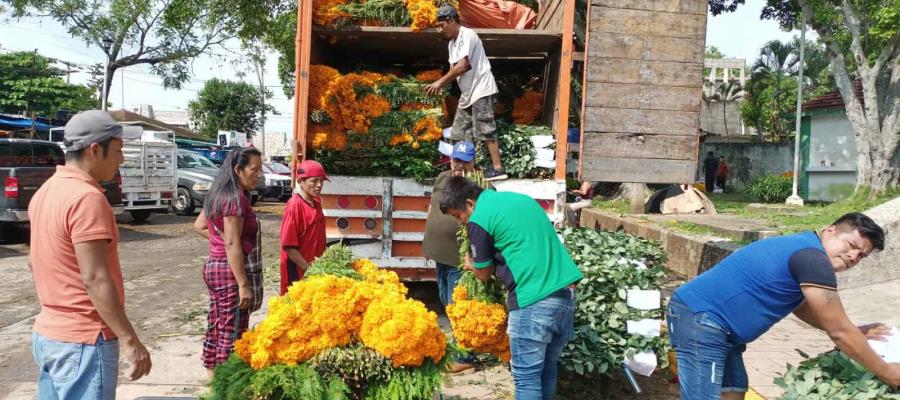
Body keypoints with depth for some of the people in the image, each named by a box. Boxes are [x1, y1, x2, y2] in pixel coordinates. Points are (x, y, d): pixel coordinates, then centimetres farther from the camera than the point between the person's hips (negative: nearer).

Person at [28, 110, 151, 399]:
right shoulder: (87, 198, -21)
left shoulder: (46, 192, 9)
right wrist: (129, 340, -22)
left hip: (47, 333, 9)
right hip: (83, 342, -9)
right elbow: (95, 278, -25)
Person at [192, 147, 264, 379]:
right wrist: (244, 285, -23)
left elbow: (199, 226, 23)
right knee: (231, 335, -4)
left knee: (217, 329, 16)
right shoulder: (235, 197, -18)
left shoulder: (219, 194, 12)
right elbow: (232, 245, -23)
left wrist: (218, 237, 10)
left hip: (215, 267, 10)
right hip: (231, 272, -10)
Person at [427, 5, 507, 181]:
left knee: (485, 131, -10)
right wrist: (440, 86, -6)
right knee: (459, 133, 9)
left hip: (481, 90, -10)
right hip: (467, 93, 10)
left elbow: (463, 66, -21)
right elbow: (454, 69, 12)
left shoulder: (467, 35, -13)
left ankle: (498, 169, -6)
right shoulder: (452, 43, 16)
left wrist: (440, 82, -15)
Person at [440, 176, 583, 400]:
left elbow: (484, 275, 5)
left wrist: (470, 263, 27)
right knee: (547, 367, 18)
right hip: (566, 291, 8)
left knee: (527, 376, 3)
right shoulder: (519, 198, 18)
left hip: (535, 301, -8)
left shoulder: (478, 219, -5)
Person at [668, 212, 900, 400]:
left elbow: (801, 307, 33)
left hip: (712, 323, 11)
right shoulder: (813, 258, -14)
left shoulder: (801, 249, 18)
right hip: (699, 319, -11)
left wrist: (856, 333, 31)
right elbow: (838, 332, -9)